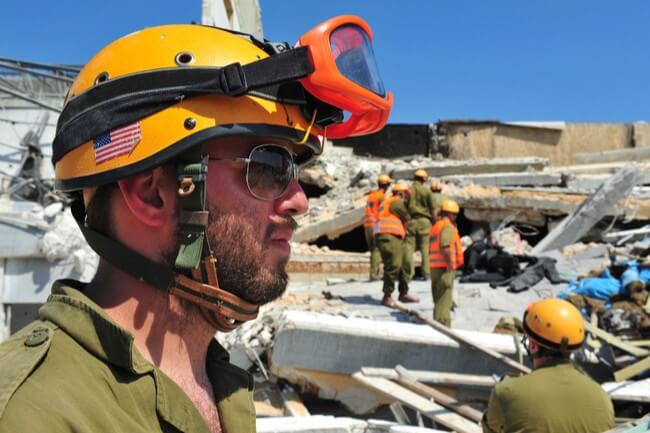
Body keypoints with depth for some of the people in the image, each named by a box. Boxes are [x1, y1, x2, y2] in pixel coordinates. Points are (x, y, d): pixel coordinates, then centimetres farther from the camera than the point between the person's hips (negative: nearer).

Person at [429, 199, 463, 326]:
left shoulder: (435, 226, 20)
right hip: (445, 267, -9)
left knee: (438, 299, 17)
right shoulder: (448, 226, -9)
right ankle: (443, 325, -9)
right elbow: (446, 245, -23)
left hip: (434, 267, 9)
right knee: (445, 298, -8)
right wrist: (451, 263, -25)